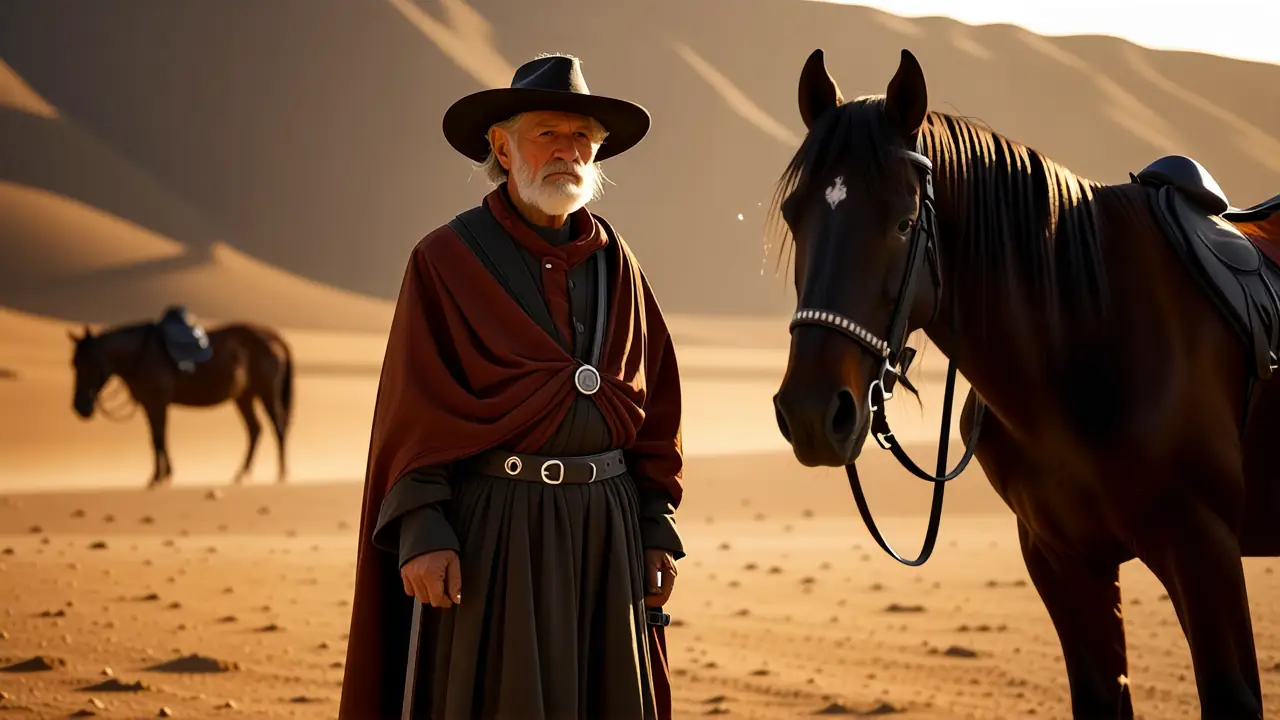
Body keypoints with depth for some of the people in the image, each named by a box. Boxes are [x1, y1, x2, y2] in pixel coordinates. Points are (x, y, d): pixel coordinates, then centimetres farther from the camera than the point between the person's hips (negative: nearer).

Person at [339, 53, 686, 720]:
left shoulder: (614, 262, 11)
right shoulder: (448, 259, -2)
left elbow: (657, 401, 13)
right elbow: (414, 412, -7)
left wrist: (658, 529, 8)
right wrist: (421, 530, -16)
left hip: (607, 524, 5)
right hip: (495, 525, -4)